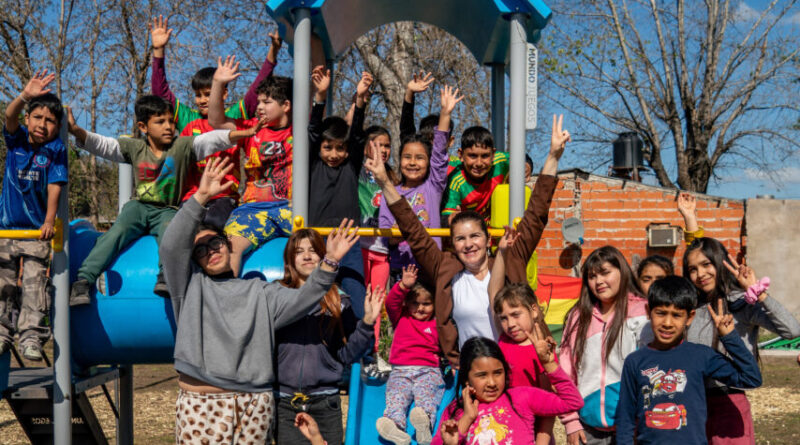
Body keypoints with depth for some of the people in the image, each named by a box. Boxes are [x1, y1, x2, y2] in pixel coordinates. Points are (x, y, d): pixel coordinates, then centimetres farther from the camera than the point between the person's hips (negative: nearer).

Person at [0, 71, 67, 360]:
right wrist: (25, 96, -39)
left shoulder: (55, 150, -4)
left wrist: (49, 220, -21)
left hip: (37, 230, -3)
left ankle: (31, 336, -5)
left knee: (35, 283, -7)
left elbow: (55, 185, -11)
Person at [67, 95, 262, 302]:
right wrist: (76, 130, -16)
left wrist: (245, 133, -25)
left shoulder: (183, 146, 1)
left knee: (168, 229, -34)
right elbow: (101, 144, 2)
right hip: (138, 207, 2)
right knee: (117, 232, -23)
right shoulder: (134, 147, 8)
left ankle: (166, 278, -50)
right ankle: (83, 280, -26)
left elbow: (212, 140, -12)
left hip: (167, 210, -1)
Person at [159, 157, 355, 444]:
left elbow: (299, 299, 2)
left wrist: (329, 263, -12)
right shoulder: (190, 285, 11)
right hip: (201, 405, -2)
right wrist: (201, 197, -15)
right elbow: (171, 246, -5)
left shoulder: (259, 292, 16)